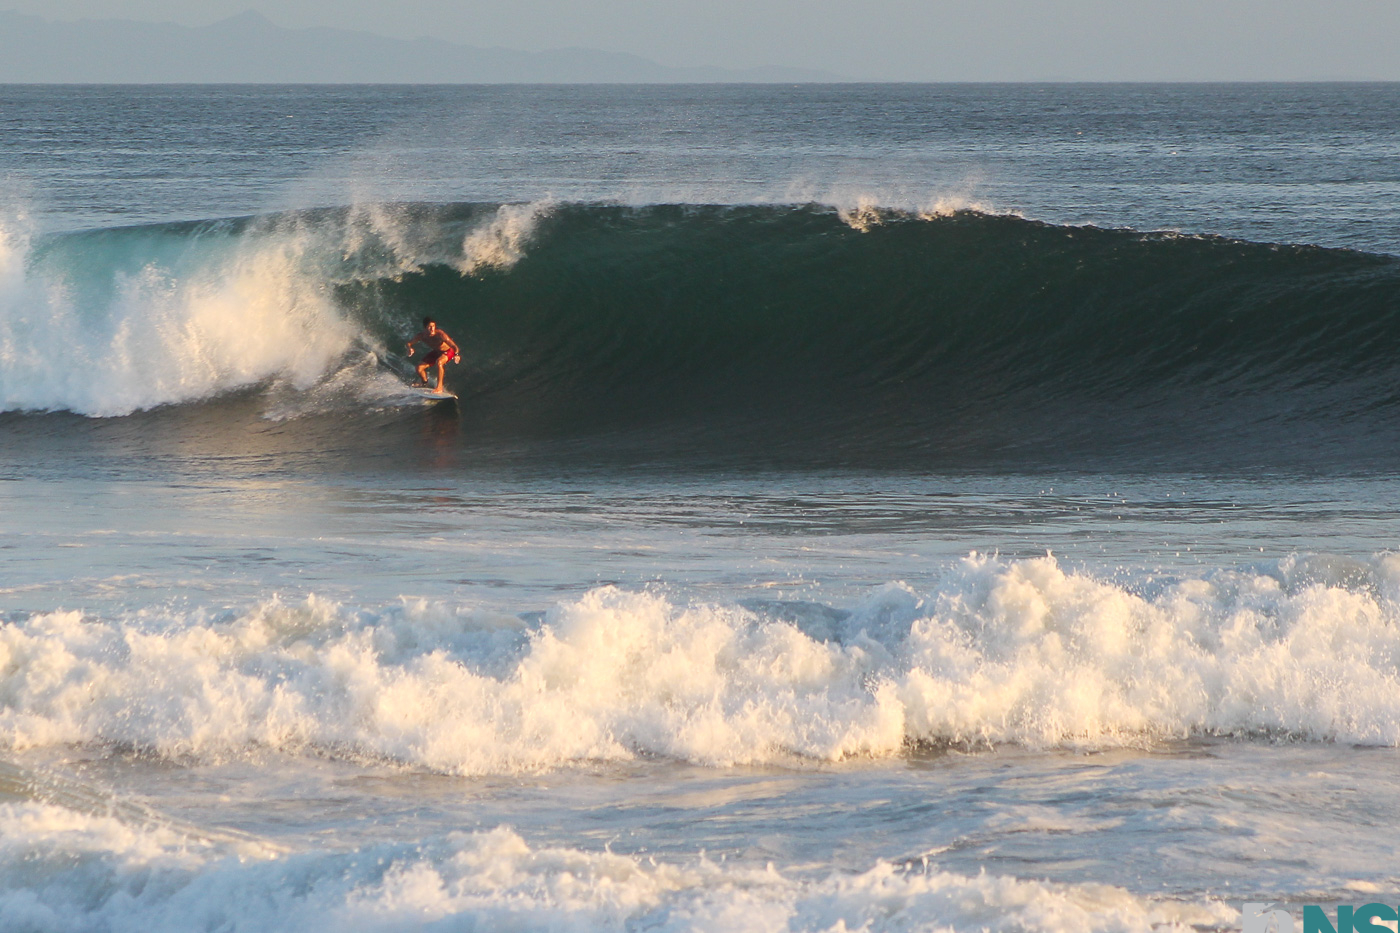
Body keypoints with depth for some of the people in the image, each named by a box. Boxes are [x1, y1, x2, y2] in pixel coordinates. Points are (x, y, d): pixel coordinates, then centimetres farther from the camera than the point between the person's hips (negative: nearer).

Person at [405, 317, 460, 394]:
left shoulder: (440, 334, -35)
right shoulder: (422, 336, -21)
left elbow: (454, 346, -38)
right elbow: (410, 343, -6)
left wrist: (457, 355, -59)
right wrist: (410, 348, -30)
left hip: (448, 351, -6)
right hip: (436, 352, 6)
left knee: (439, 362, -37)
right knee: (420, 368, -2)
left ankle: (439, 387, -27)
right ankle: (425, 383, 31)